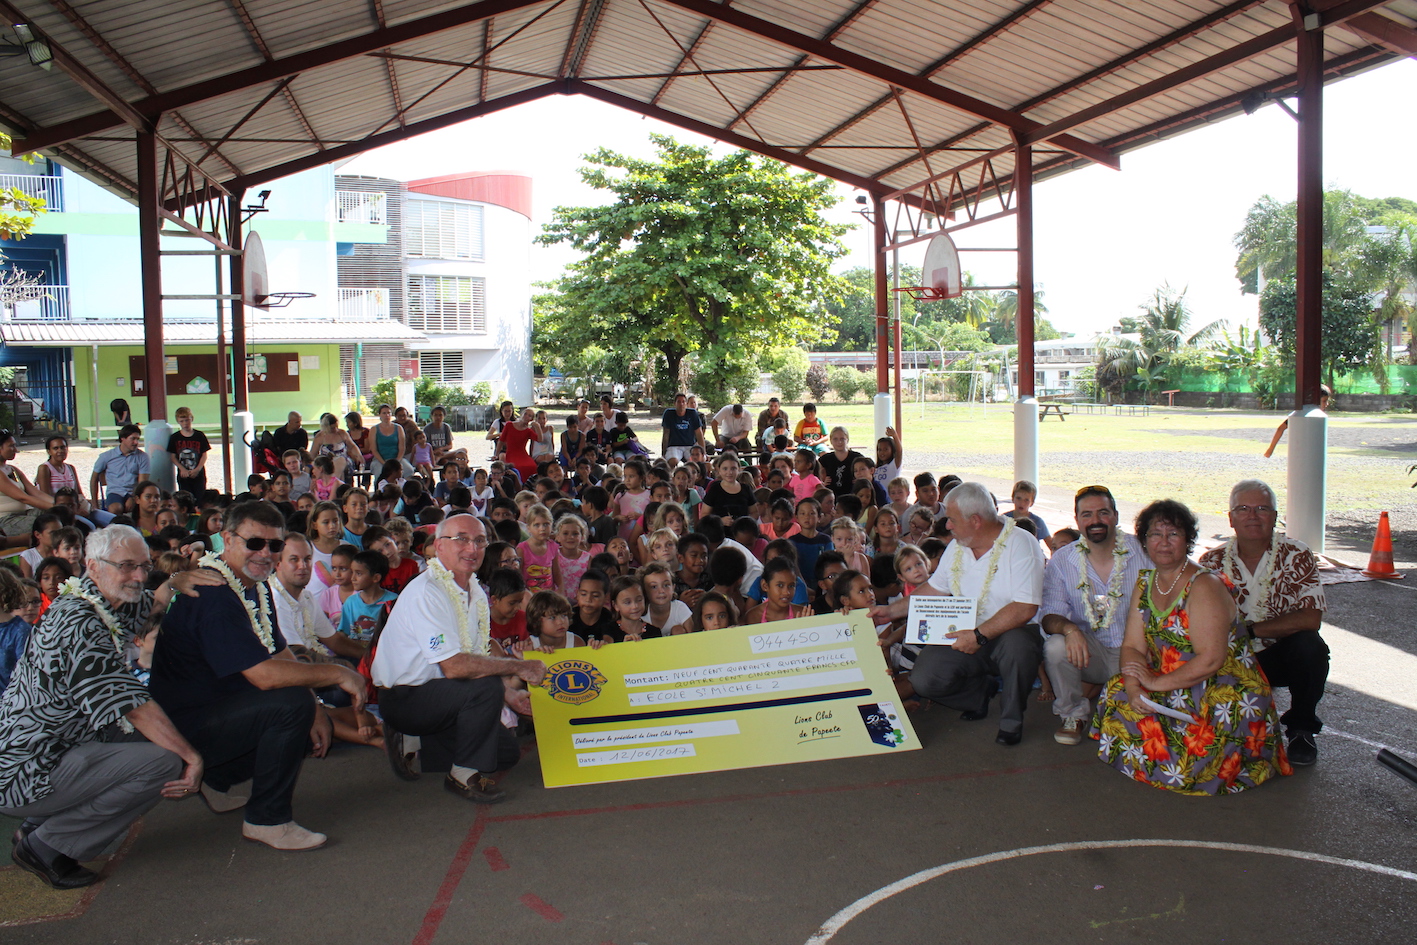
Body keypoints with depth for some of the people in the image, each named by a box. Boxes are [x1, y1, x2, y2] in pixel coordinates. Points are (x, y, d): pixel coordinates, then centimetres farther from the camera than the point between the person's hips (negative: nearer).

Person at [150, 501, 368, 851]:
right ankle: (267, 820, -12)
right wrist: (339, 674, -22)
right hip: (188, 727, -10)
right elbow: (264, 675, -32)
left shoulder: (257, 585, 7)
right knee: (291, 703, -27)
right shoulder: (214, 596, -25)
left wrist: (315, 712, -4)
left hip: (221, 707, 10)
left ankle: (217, 779, 21)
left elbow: (281, 655, 8)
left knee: (314, 725, 10)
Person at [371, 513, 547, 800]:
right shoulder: (426, 592, -23)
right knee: (487, 686, -31)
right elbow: (455, 666, -30)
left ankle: (413, 742, 17)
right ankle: (464, 774, -12)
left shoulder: (476, 593, 8)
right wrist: (520, 667, -23)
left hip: (437, 693, 9)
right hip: (404, 698, -9)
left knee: (506, 752, 10)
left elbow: (477, 659, 11)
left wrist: (511, 695, -4)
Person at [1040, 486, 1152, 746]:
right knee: (1055, 647, -29)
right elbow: (1050, 615, -5)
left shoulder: (1143, 551, -4)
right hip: (1091, 653, 2)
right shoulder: (1061, 561, 0)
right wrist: (1069, 629, -30)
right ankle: (1074, 715, -2)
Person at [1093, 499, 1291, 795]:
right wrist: (1134, 689, -17)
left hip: (1224, 698, -7)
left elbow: (1210, 660, -23)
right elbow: (1133, 646, 2)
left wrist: (1157, 683, -17)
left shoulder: (1204, 587, -16)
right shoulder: (1145, 584, 8)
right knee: (1116, 696, -17)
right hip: (1173, 693, 7)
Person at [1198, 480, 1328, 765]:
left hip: (1281, 656, -1)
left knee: (1310, 646, -31)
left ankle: (1301, 729, -5)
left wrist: (1250, 630, -21)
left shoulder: (1296, 555, -7)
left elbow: (1311, 619, -19)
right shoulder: (1213, 562, -2)